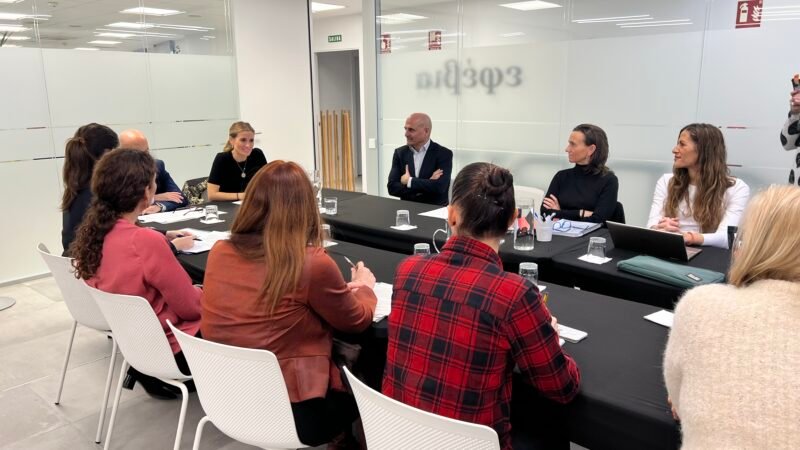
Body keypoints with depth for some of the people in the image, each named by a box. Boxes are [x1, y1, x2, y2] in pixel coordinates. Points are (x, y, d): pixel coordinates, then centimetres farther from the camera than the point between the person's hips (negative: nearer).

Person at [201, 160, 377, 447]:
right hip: (289, 413, -6)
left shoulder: (219, 253, -4)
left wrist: (336, 290, 17)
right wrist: (364, 286, 16)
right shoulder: (312, 264, -23)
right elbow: (357, 321, -5)